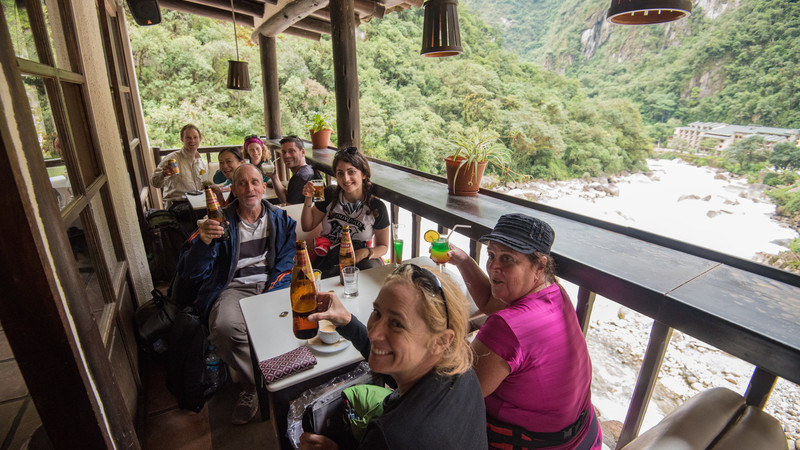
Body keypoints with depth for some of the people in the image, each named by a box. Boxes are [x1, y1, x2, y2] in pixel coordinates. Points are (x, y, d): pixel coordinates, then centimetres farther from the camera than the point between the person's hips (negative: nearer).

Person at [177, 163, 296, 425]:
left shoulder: (280, 219, 12)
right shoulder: (220, 221, 8)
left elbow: (288, 263, 2)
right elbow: (190, 273, 1)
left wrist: (268, 297, -14)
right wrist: (204, 242, -21)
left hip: (273, 284, 1)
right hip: (235, 287, 0)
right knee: (224, 326, -33)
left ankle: (251, 385, -3)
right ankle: (256, 383, -4)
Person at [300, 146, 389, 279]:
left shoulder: (377, 207, -7)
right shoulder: (330, 194, 0)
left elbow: (383, 246, 4)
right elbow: (307, 226, 9)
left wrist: (366, 253, -18)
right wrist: (308, 200, -7)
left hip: (359, 261, 0)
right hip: (326, 261, 0)